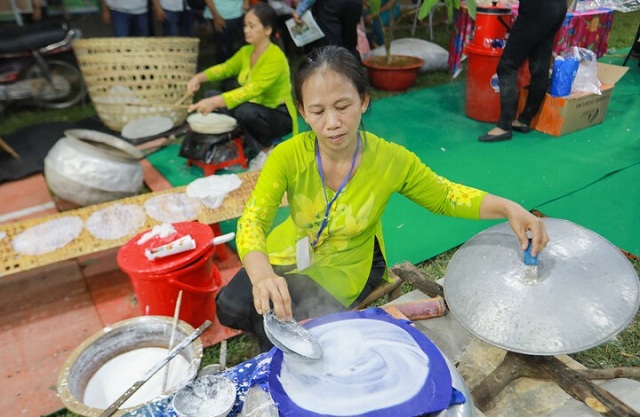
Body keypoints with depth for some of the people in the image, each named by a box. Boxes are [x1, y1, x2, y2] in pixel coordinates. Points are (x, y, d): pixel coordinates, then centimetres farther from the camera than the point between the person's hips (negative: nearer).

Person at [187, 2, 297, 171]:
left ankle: (268, 149, -7)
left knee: (245, 110, -37)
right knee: (211, 96, -1)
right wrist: (199, 77, -5)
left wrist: (215, 102, -41)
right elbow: (225, 68, 15)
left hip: (279, 117, -8)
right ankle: (248, 141, 6)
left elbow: (253, 90, -34)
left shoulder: (275, 57, -23)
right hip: (255, 109, 8)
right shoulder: (246, 51, 2)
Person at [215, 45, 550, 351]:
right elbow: (253, 221, -28)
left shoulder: (393, 160, -21)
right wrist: (262, 275, -49)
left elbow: (446, 198, -7)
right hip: (290, 255, 2)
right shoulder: (289, 156, -22)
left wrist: (508, 208, -24)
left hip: (343, 269, -1)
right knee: (231, 305, -12)